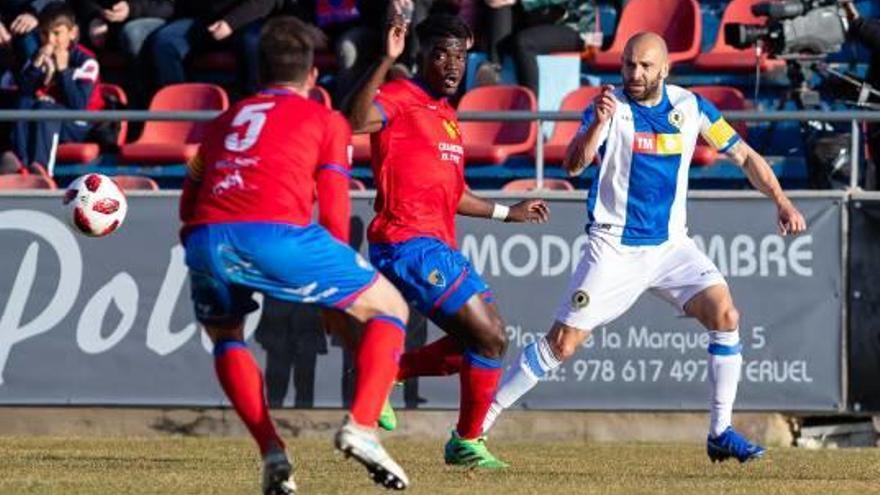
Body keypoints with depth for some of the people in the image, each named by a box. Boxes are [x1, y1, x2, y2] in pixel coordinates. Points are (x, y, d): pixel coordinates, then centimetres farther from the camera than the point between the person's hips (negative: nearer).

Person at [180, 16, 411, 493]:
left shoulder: (223, 122, 32)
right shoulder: (326, 121, 20)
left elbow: (188, 208, 30)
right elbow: (333, 216, 13)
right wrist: (335, 297, 25)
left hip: (207, 239, 4)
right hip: (278, 232, -4)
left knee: (224, 335, 33)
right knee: (389, 309, 15)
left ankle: (272, 453, 13)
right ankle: (361, 425, -7)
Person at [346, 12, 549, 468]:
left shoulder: (446, 115, 20)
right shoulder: (401, 98, -8)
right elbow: (357, 121, -31)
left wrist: (508, 212, 38)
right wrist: (386, 62, -38)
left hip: (438, 246, 10)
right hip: (409, 243, -10)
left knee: (486, 341, 12)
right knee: (489, 338, -10)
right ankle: (467, 443, 4)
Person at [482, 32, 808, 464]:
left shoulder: (690, 108, 2)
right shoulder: (610, 107, -8)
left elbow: (744, 156, 10)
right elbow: (573, 165, -21)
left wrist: (781, 201, -2)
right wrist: (598, 123, -38)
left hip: (670, 246, 3)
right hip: (614, 247, -3)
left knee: (725, 315, -16)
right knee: (562, 344, -8)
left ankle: (721, 433, -7)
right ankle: (482, 418, 3)